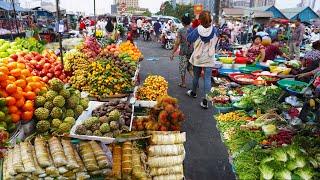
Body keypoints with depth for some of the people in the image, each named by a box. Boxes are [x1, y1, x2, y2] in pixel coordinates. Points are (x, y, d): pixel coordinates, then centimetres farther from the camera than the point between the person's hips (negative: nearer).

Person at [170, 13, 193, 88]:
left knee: (182, 68, 11)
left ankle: (183, 83, 19)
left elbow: (177, 43, -12)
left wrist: (173, 53, -5)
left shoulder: (181, 31, -11)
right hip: (193, 52, 3)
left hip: (183, 52, -3)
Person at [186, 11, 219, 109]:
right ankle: (205, 100, -2)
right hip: (209, 59, 0)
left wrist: (192, 29, 8)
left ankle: (193, 92, 41)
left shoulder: (197, 30, -15)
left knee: (196, 77, 18)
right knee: (207, 79, 0)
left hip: (197, 58, 0)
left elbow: (188, 39, -1)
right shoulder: (214, 30, -8)